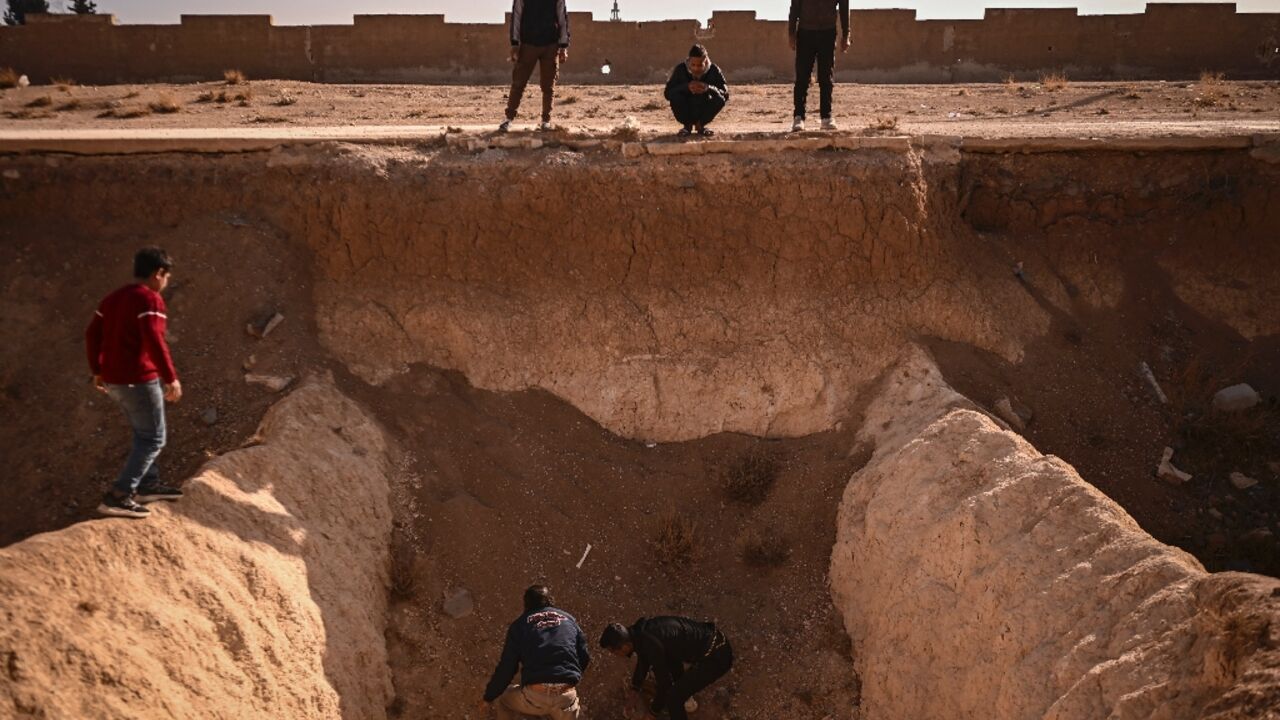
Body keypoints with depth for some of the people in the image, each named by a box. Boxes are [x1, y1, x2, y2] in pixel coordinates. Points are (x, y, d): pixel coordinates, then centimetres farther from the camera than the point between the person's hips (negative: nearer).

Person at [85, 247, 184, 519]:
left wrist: (98, 371, 24)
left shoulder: (112, 299, 13)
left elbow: (92, 335, 15)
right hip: (139, 380, -9)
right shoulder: (150, 299, -14)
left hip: (114, 379, 9)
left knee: (143, 433, 23)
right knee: (153, 439, -3)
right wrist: (171, 378, -20)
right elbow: (154, 341, -24)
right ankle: (118, 496, -11)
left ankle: (149, 484, 31)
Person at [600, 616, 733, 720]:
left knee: (673, 697, -5)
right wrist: (635, 689, 36)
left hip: (716, 656, -9)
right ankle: (683, 696, 36)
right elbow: (643, 661, 22)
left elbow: (664, 683, -9)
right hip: (710, 638, 9)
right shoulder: (639, 630, 2)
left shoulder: (652, 646, -24)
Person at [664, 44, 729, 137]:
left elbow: (725, 95, -18)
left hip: (704, 111, 1)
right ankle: (687, 125, -1)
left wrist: (709, 88, -37)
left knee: (719, 100, -27)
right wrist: (687, 87, -36)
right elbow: (667, 93, -19)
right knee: (675, 96, -30)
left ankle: (700, 124, 1)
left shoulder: (714, 70, -13)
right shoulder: (680, 69, -15)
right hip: (686, 111, -1)